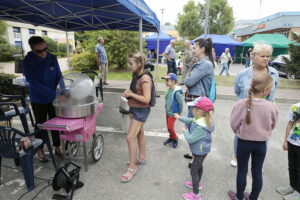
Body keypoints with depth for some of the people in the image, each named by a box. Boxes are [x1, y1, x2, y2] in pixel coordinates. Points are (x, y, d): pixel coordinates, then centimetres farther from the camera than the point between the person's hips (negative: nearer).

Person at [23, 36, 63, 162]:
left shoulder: (52, 58, -7)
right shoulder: (28, 62, -17)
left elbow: (59, 77, -3)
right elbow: (35, 83, -24)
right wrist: (54, 94, -32)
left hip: (54, 99, 3)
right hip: (38, 100, -2)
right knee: (41, 125, 12)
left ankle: (57, 147, 29)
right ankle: (40, 149, 32)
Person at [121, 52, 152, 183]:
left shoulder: (145, 79, -22)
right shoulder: (135, 76, 4)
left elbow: (146, 99, -26)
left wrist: (131, 94, -22)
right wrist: (128, 93, -2)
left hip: (141, 110, -9)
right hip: (134, 109, 9)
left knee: (130, 137, -8)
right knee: (139, 134, 21)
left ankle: (132, 168, 7)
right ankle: (142, 158, 39)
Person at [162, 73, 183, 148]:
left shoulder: (177, 92, -25)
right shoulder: (169, 90, 0)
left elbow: (181, 102, -19)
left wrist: (179, 112, -9)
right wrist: (166, 107, 13)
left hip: (173, 113, -8)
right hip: (167, 112, 8)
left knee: (170, 127, -3)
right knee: (169, 126, 16)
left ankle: (175, 139, 20)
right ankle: (171, 138, 34)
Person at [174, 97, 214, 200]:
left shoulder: (200, 127, -37)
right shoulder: (200, 119, -7)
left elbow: (190, 139, -32)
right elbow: (190, 121, 13)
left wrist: (185, 131, -15)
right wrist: (180, 118, 13)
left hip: (200, 151, -10)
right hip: (201, 150, 10)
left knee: (193, 170, 3)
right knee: (199, 166, 27)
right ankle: (197, 183, 51)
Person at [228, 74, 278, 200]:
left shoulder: (241, 104, -21)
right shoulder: (271, 107, -17)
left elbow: (233, 124, -11)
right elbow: (272, 126, 1)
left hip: (244, 142, -1)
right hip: (261, 144, 1)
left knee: (242, 171, 16)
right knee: (257, 172, 18)